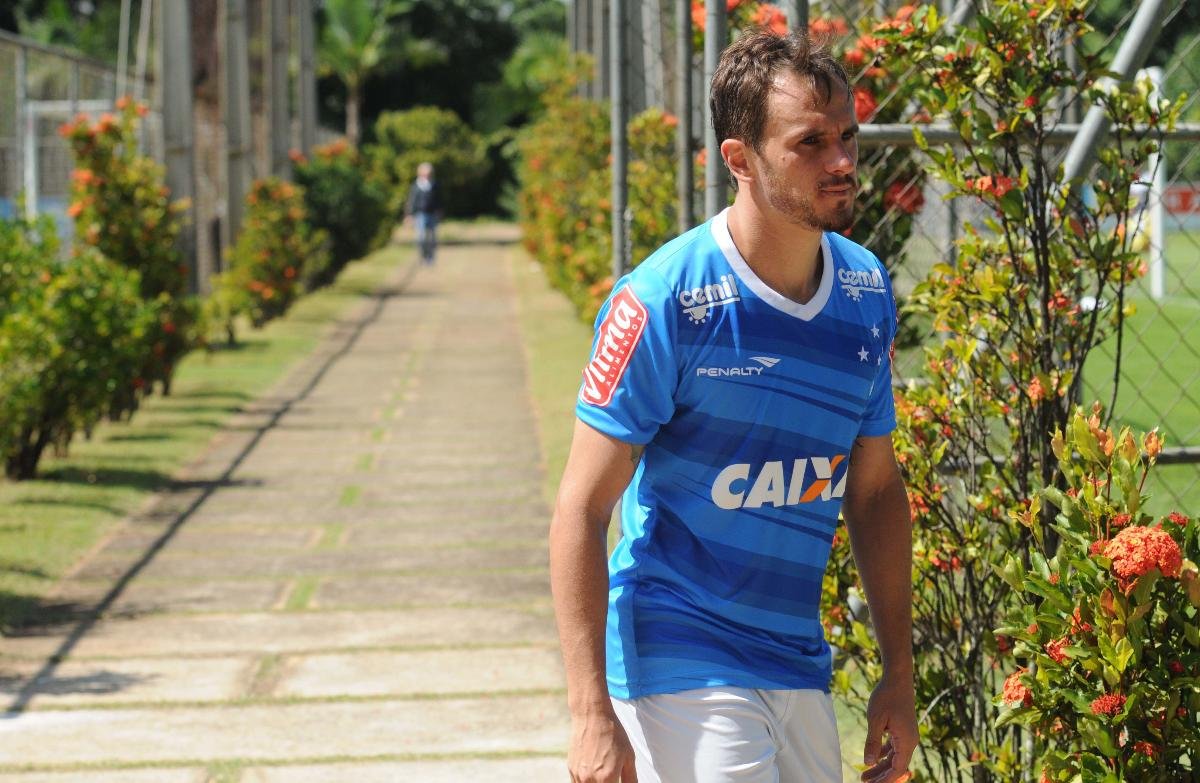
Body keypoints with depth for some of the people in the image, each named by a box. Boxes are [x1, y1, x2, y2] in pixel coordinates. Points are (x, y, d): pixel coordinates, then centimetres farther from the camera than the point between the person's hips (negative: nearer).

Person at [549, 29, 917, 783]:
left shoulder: (868, 291, 4)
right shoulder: (665, 301, -15)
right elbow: (582, 509, -15)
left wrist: (900, 676, 13)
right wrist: (592, 713, -20)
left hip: (802, 669, 6)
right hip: (681, 667, -6)